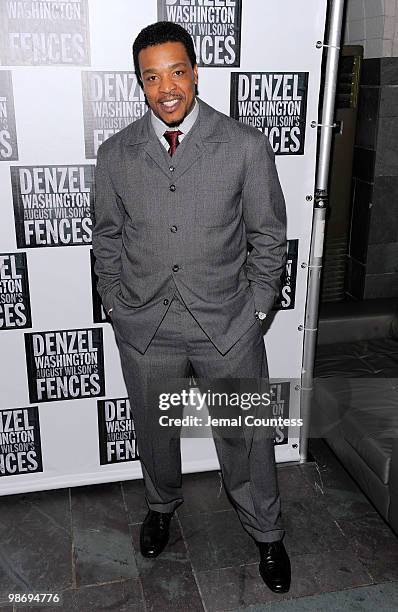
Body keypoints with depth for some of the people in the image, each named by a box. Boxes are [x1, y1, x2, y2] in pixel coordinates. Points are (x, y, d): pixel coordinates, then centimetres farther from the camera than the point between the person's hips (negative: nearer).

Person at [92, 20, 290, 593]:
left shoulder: (246, 145, -6)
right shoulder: (116, 154, 0)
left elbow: (268, 235, -1)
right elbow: (107, 238, 8)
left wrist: (255, 310, -3)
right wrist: (118, 306, 5)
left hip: (227, 323, -1)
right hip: (144, 328, 2)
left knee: (247, 434, 11)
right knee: (154, 429, 20)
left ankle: (266, 533, 37)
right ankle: (162, 505, 51)